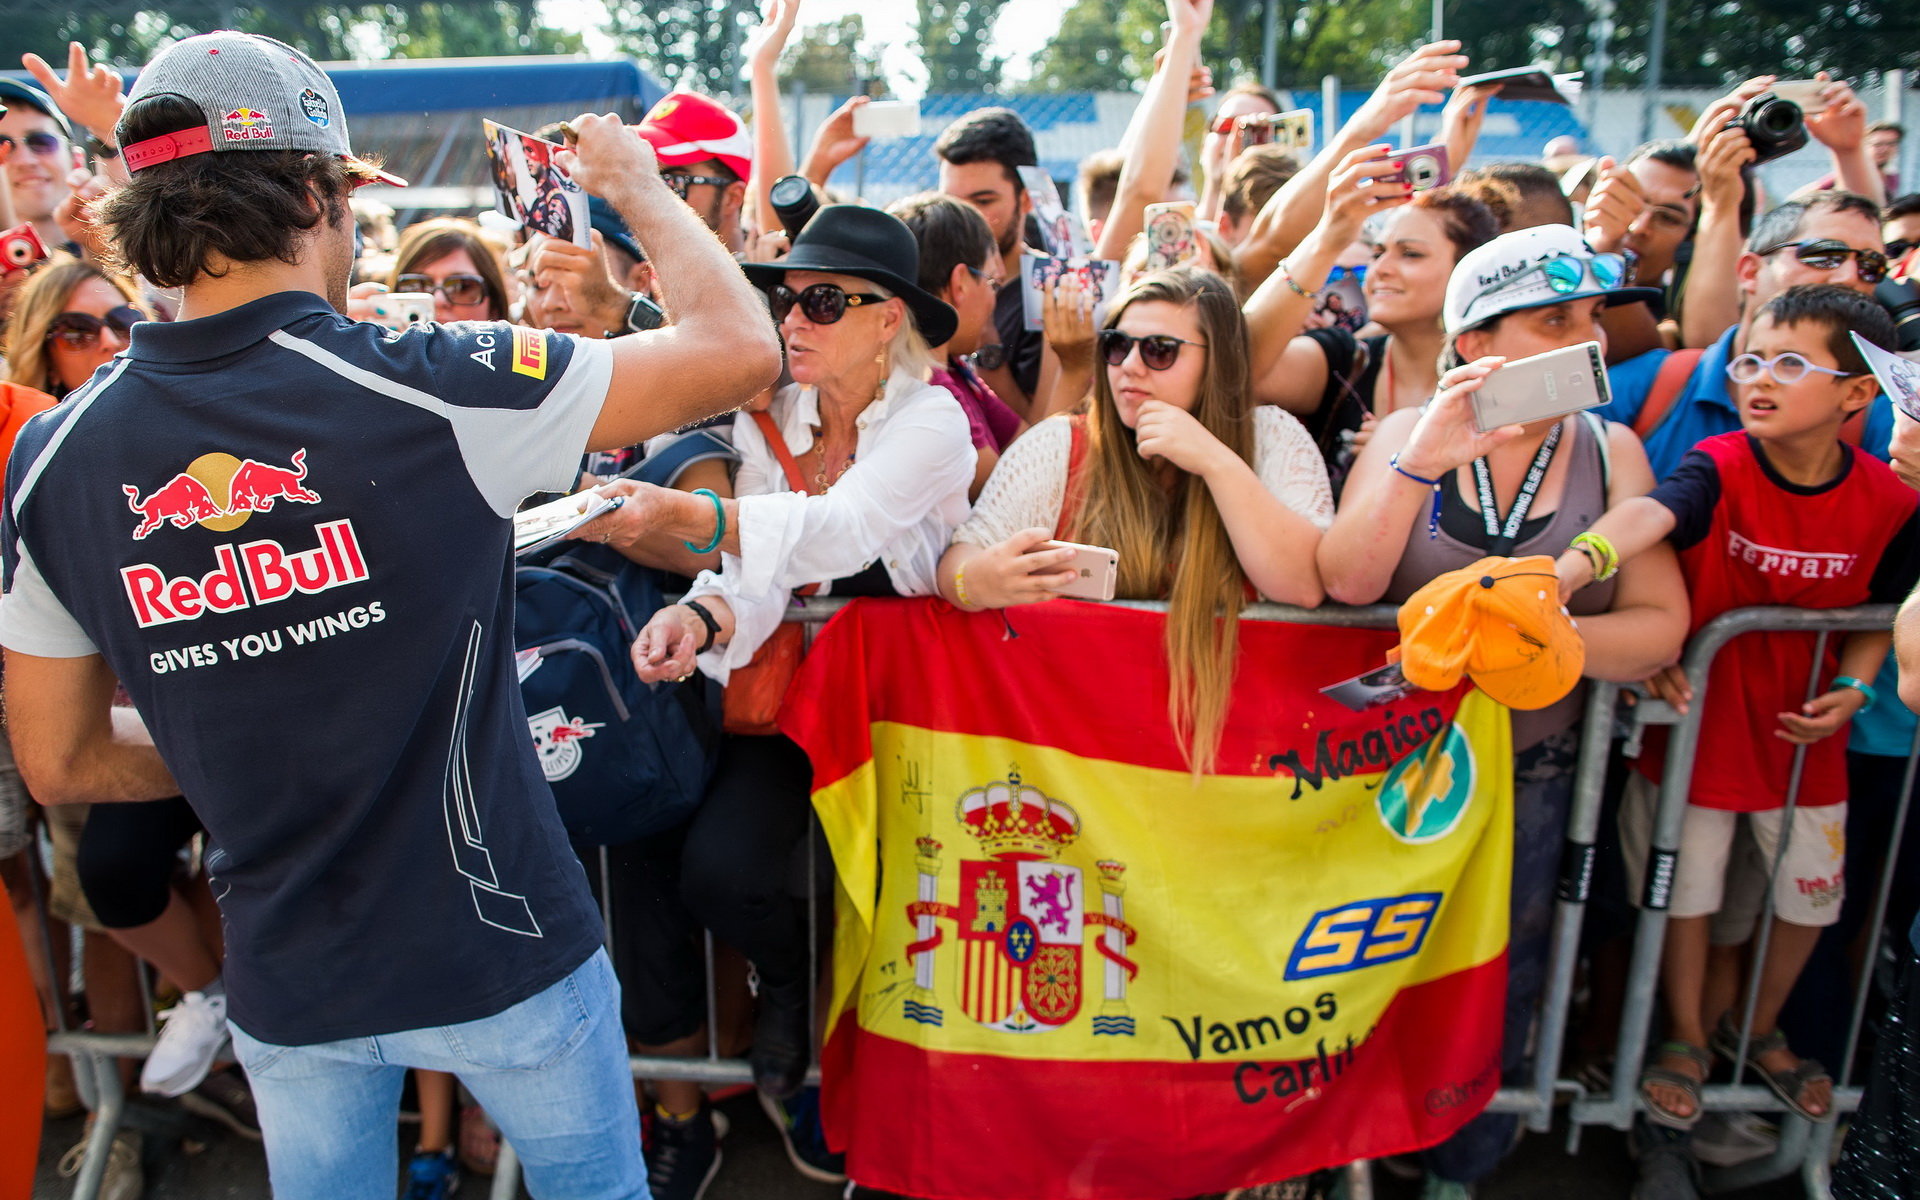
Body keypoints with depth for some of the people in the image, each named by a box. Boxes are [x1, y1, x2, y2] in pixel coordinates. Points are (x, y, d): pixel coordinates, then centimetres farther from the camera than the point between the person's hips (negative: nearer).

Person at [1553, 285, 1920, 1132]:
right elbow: (1647, 515, -41)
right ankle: (1687, 1037, 35)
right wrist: (1577, 562, -61)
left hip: (1803, 731, 3)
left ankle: (1756, 1027, 44)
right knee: (1688, 888, 10)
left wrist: (1851, 688, -9)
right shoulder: (1719, 469, -19)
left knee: (1809, 893, 17)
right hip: (1699, 715, -3)